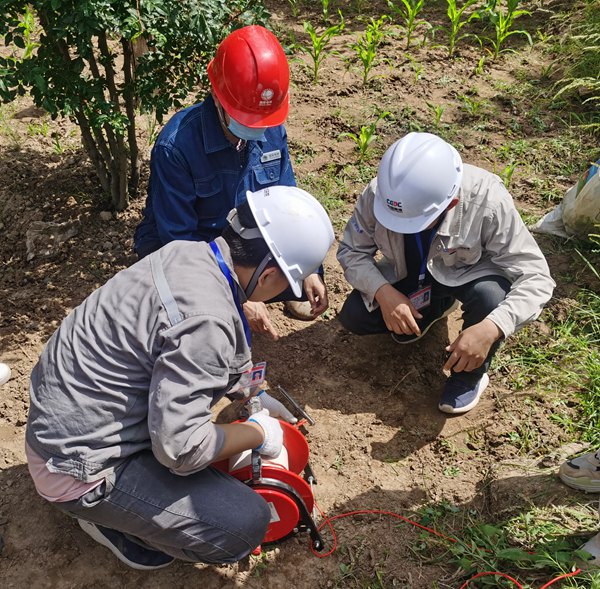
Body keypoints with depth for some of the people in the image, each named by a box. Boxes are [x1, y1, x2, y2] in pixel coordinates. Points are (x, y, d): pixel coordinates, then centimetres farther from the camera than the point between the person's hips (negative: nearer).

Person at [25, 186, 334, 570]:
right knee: (247, 524, -13)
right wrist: (257, 434, -10)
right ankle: (106, 517, 8)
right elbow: (179, 447, -27)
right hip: (78, 465, -9)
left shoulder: (189, 251, -5)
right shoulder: (207, 320, -32)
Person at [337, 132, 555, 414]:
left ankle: (469, 376, -5)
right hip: (408, 276, 3)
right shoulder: (378, 193, -29)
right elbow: (351, 250, -15)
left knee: (491, 295, -36)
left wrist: (491, 328, -49)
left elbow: (535, 277, -33)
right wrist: (383, 292, -33)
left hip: (469, 274, -2)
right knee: (353, 317, -15)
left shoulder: (487, 200, -36)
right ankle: (432, 309, 13)